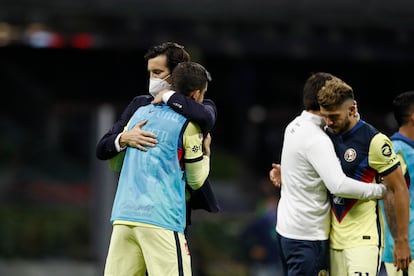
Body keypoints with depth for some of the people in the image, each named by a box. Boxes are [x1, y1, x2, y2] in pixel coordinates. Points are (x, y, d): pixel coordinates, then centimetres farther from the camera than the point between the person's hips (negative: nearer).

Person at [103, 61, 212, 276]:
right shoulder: (188, 124, 0)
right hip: (161, 218, -6)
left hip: (123, 215, 6)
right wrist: (206, 152, 24)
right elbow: (196, 181, 7)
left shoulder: (140, 113, 17)